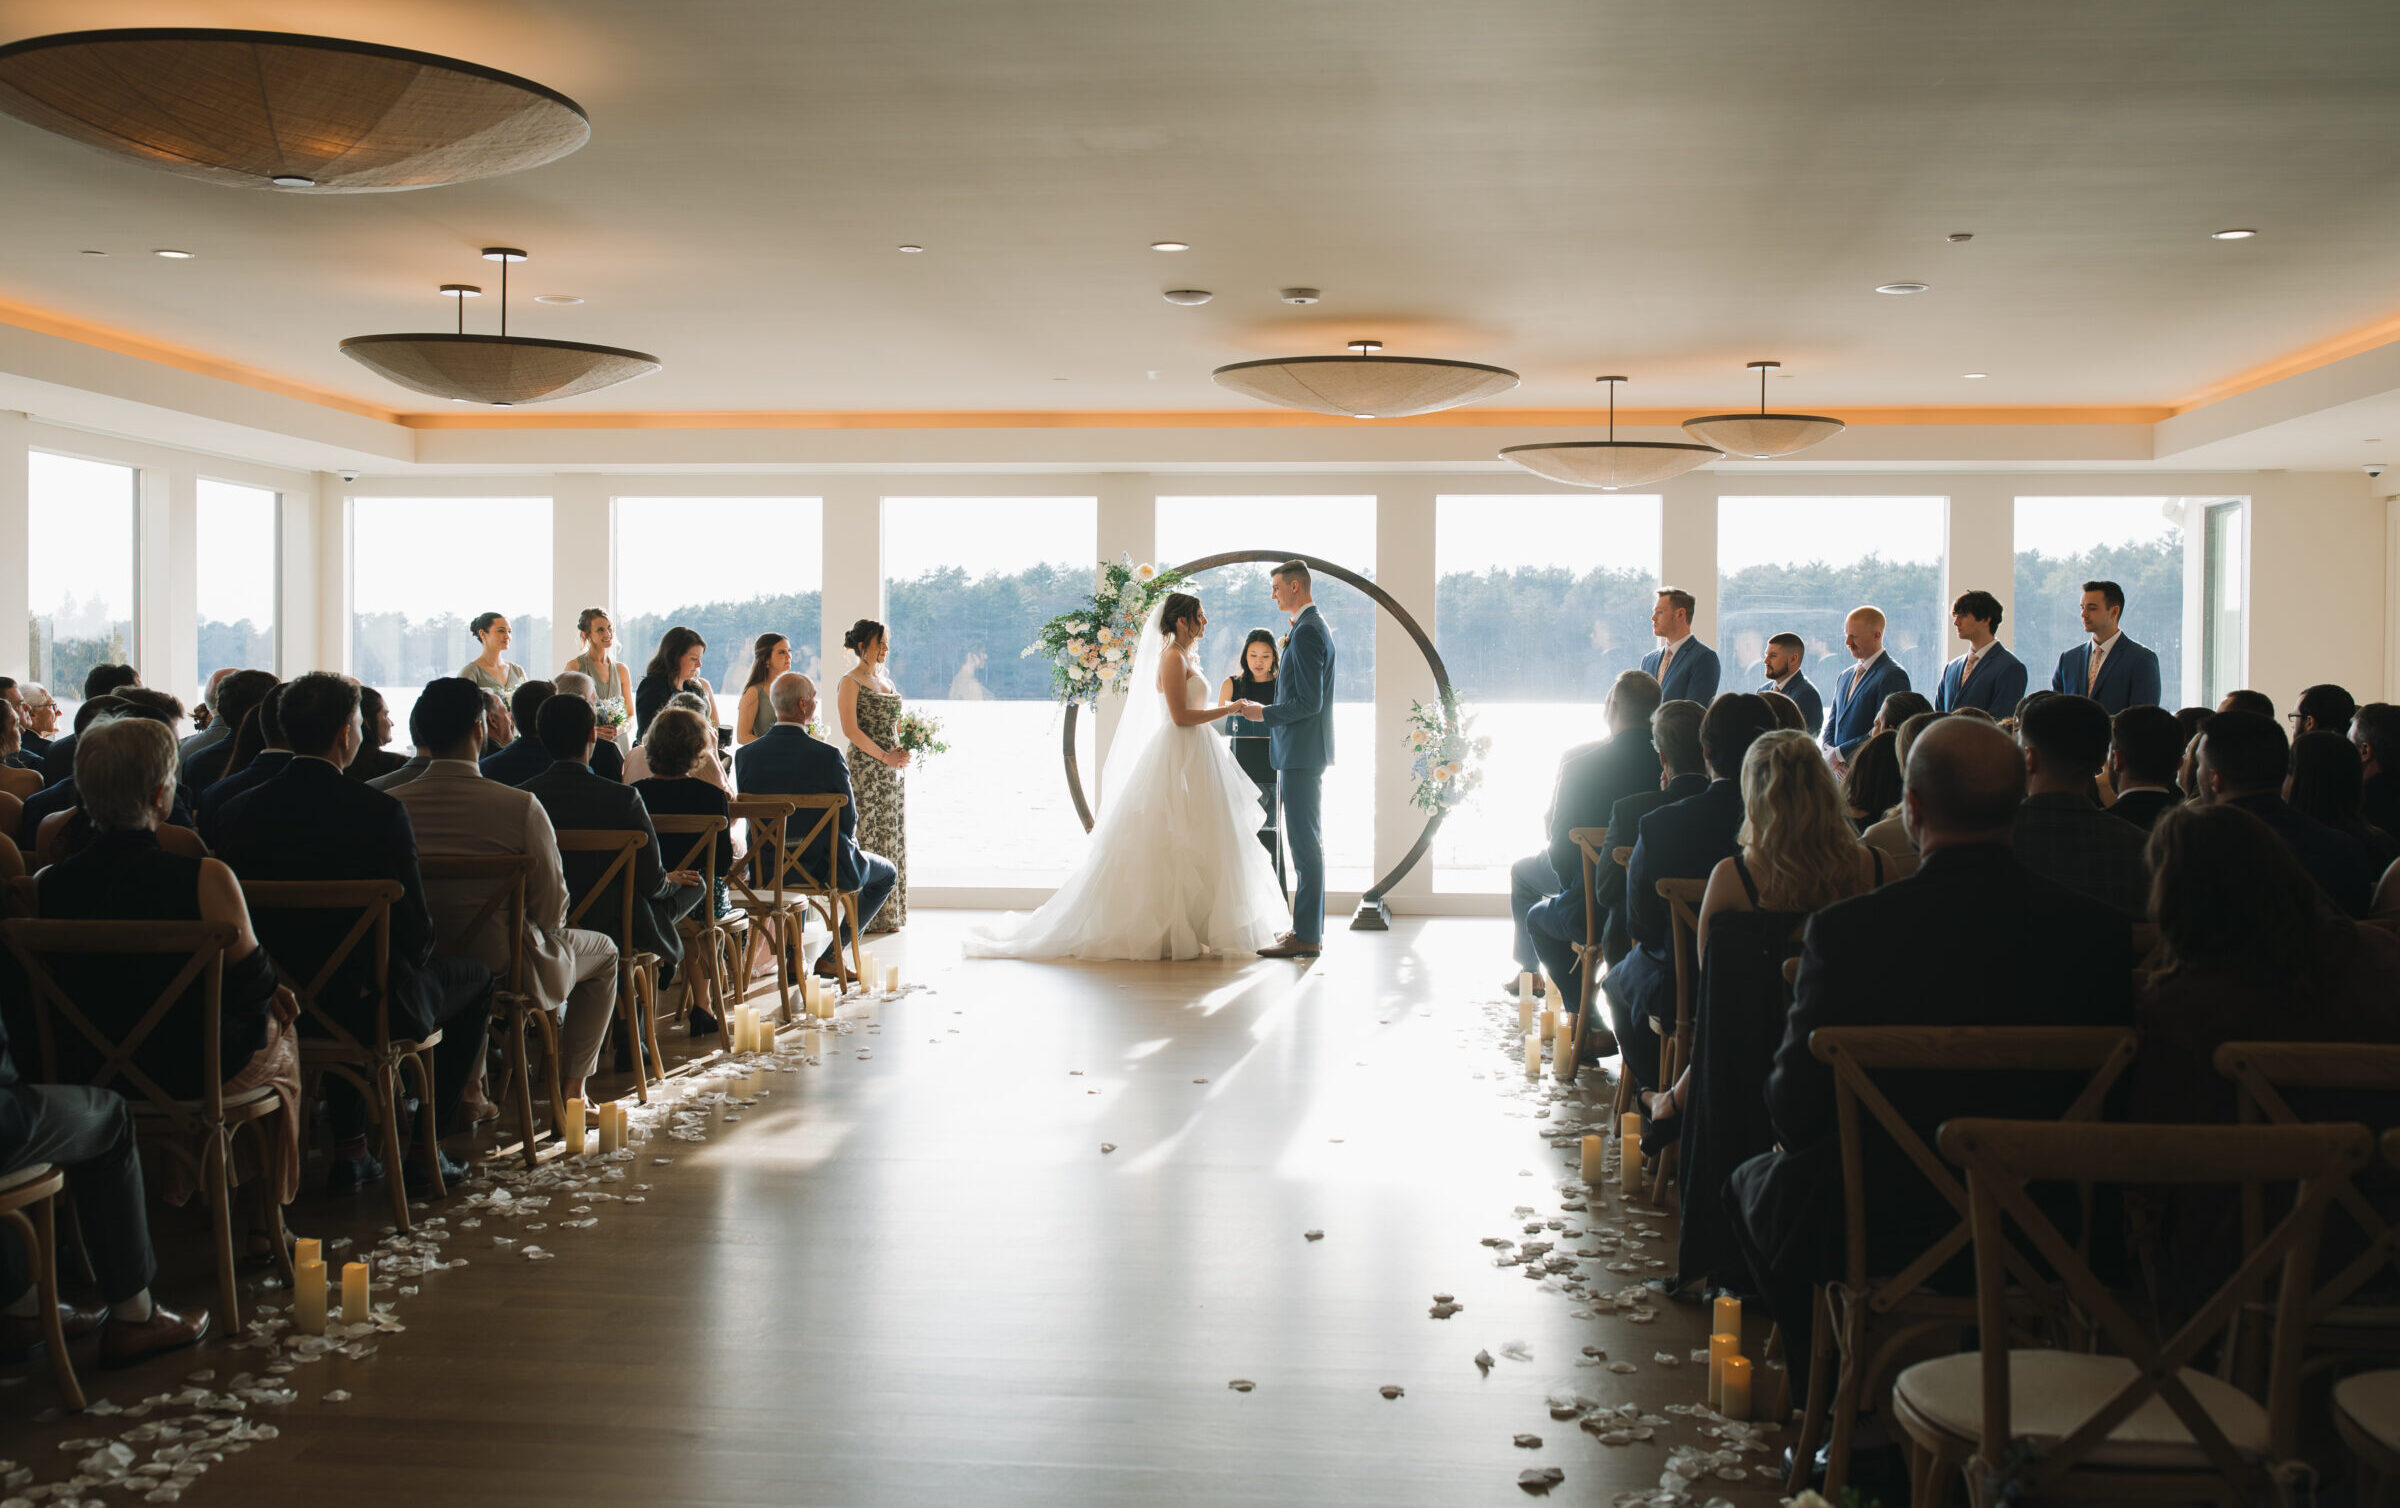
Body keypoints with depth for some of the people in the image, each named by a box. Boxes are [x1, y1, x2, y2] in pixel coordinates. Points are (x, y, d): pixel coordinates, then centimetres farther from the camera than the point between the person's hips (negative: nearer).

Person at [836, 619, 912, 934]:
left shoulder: (887, 681, 16)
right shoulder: (850, 682, -7)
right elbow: (851, 729, -15)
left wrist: (903, 750, 1)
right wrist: (885, 756, -16)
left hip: (892, 769, 8)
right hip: (864, 767, -8)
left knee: (891, 834, 8)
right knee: (867, 836, -5)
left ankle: (889, 913, 14)